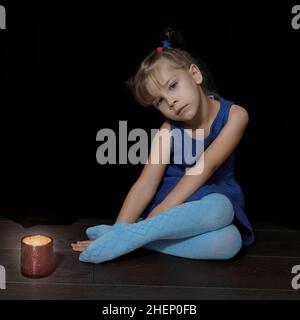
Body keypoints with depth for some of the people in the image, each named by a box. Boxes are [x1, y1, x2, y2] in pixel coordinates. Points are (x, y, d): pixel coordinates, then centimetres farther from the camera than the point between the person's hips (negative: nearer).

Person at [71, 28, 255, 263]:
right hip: (173, 198, -1)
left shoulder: (234, 115, -15)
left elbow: (204, 167, -23)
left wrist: (159, 214, -30)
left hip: (216, 199, 2)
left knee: (219, 209, -39)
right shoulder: (168, 132, -13)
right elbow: (145, 186, -19)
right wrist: (118, 231, -30)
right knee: (226, 243, -36)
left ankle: (131, 237, -31)